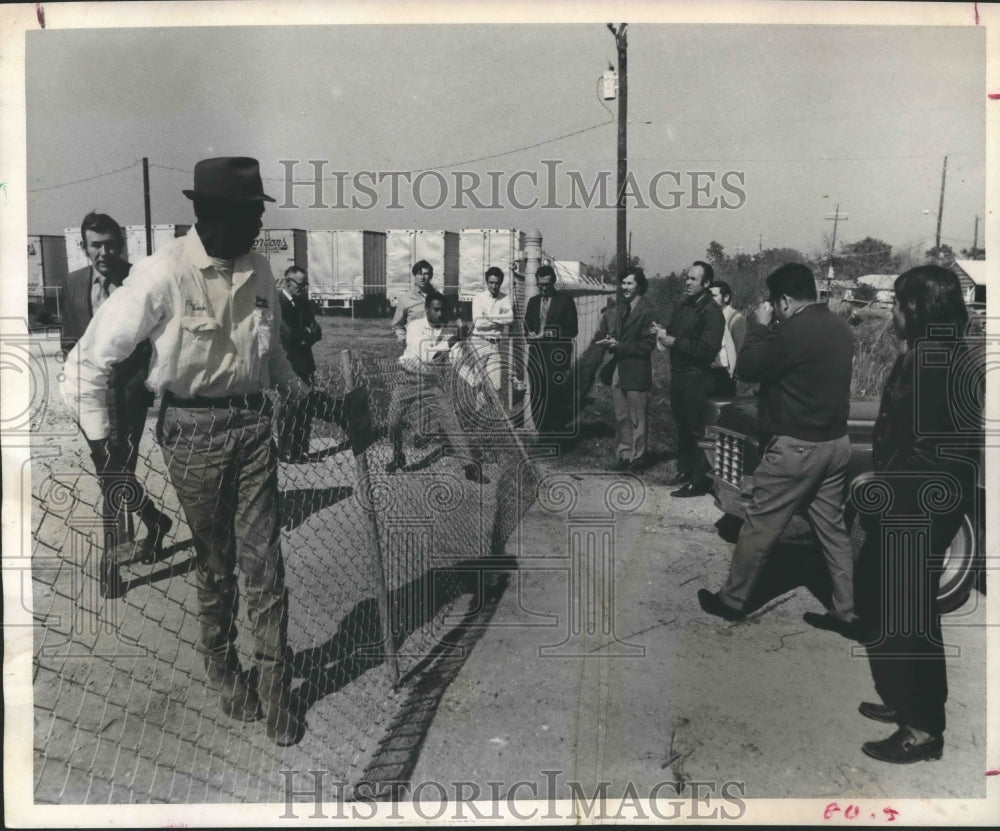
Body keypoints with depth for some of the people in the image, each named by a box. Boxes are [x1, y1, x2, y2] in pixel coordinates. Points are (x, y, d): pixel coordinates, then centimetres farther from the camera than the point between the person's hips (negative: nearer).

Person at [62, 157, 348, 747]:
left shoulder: (258, 270, 0)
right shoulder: (163, 276, -16)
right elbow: (90, 361, -10)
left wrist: (310, 397, 11)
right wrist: (101, 441, -10)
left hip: (253, 423, 3)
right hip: (193, 430, -3)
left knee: (264, 561, 4)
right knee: (213, 563, 12)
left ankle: (275, 689, 17)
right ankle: (223, 670, 35)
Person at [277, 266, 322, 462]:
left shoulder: (304, 303, 15)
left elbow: (317, 332, 11)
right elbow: (289, 334, -19)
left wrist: (303, 335, -8)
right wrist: (306, 334, -2)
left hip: (304, 363, 7)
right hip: (287, 364, -7)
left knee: (306, 409, 7)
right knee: (291, 408, -6)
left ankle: (301, 450, 14)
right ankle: (285, 451, 4)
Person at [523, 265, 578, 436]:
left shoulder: (565, 300, 3)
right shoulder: (532, 301, 17)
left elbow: (572, 330, -1)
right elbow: (527, 327, 20)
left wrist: (550, 334, -13)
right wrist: (530, 335, -3)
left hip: (557, 356, -4)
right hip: (536, 353, 4)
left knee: (557, 397, -7)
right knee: (537, 396, 2)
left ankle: (557, 433, 0)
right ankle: (542, 433, 9)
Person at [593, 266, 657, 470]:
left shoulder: (647, 312, -8)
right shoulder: (615, 310, 12)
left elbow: (648, 345, -13)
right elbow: (600, 335, 13)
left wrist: (620, 346, -17)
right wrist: (608, 342, -10)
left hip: (636, 371, -6)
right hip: (617, 369, 6)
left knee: (636, 419, 3)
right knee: (620, 418, 12)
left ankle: (636, 459, 13)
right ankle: (622, 456, 22)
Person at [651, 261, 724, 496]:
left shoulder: (711, 312, -13)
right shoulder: (683, 307, 13)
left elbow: (707, 349, -21)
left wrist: (673, 341, -20)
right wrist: (663, 333, -1)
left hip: (697, 379, -8)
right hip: (678, 375, 8)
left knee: (696, 430, -4)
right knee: (682, 426, 16)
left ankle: (700, 481, 3)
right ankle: (685, 471, 28)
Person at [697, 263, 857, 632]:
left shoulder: (793, 331, -20)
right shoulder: (840, 328, 7)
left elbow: (746, 368, -12)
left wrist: (760, 326, 0)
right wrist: (771, 330, 10)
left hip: (797, 447, -8)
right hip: (836, 442, 8)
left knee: (759, 527, 4)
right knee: (833, 528, 14)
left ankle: (732, 600, 17)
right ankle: (846, 612, 19)